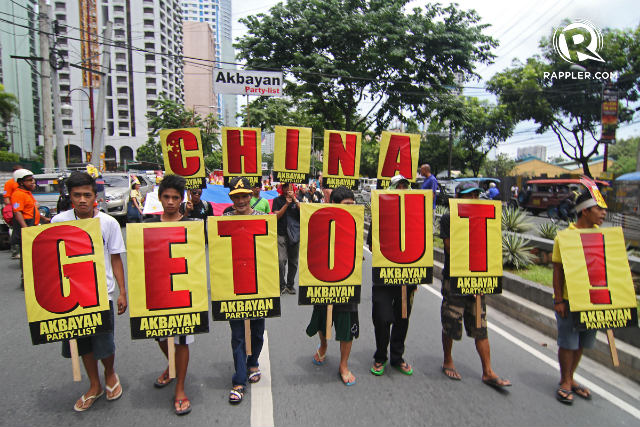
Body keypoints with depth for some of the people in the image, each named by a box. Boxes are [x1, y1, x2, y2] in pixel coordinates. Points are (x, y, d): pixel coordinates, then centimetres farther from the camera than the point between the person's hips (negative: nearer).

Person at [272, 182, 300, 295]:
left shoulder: (297, 199, 12)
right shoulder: (277, 200, 7)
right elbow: (277, 216, -4)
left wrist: (295, 200, -9)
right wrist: (287, 203, -10)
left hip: (295, 234, 2)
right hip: (281, 234, -2)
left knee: (293, 261, 8)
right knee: (281, 260, -13)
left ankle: (290, 284, 22)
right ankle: (282, 285, 1)